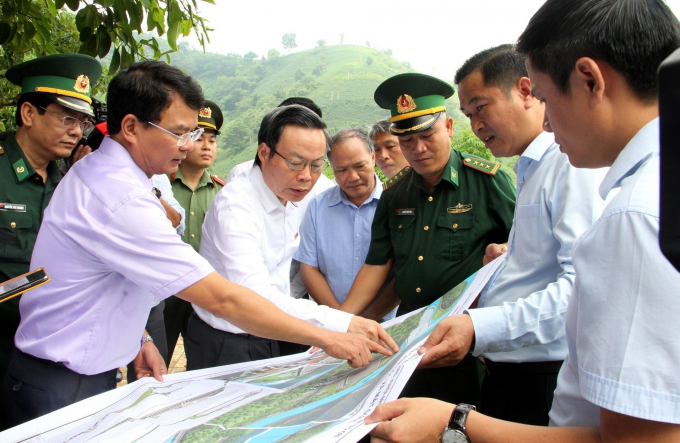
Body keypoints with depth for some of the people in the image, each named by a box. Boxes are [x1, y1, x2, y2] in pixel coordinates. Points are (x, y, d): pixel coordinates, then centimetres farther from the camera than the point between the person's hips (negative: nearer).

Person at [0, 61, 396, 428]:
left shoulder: (96, 171, 3)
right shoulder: (121, 201, -29)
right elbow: (222, 298, -30)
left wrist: (137, 339, 4)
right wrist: (326, 338, -25)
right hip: (64, 391, -9)